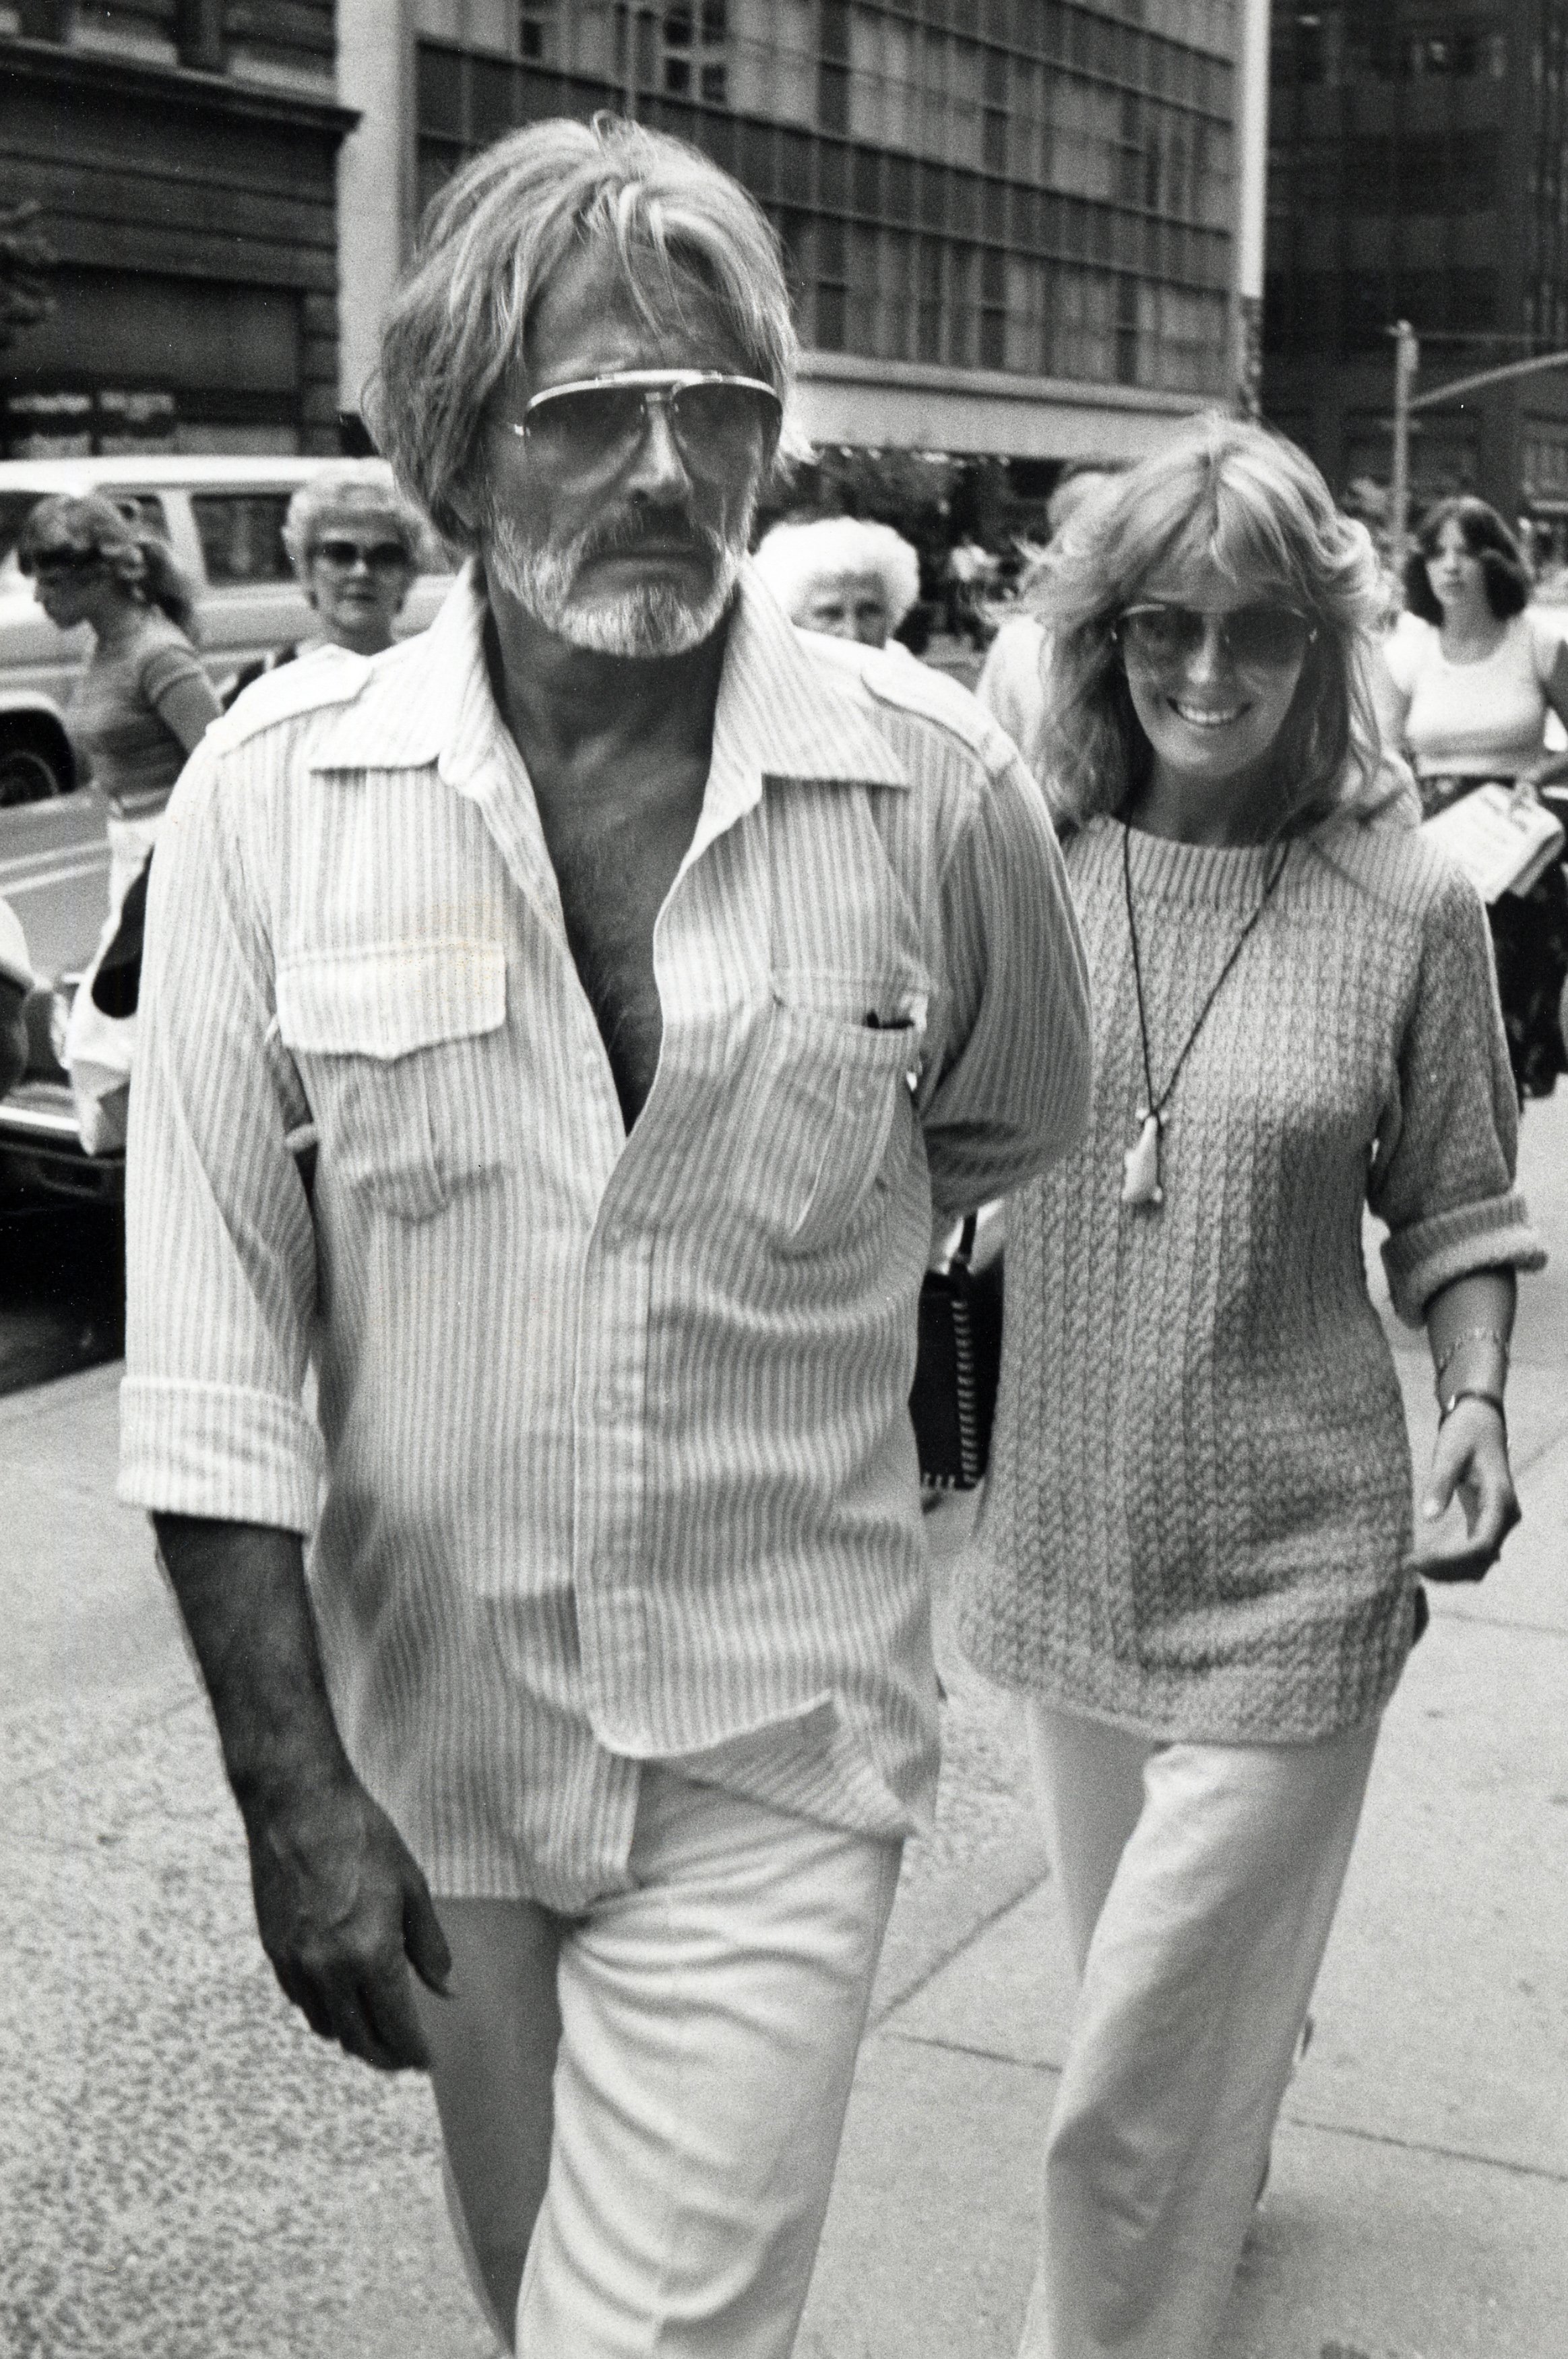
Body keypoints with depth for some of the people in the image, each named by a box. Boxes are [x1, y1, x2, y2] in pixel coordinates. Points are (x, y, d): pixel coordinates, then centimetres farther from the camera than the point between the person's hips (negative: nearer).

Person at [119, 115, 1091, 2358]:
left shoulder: (938, 787, -11)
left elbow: (1012, 1124, 11)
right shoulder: (276, 788, -10)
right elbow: (212, 1351, -10)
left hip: (772, 1761, -2)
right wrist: (291, 1789, -13)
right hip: (420, 1733, 2)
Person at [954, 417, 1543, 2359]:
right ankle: (1227, 2176, 57)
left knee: (1136, 2092, -2)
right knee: (1153, 1969, 26)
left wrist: (1474, 1401, -14)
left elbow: (1454, 1214, 2)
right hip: (1057, 1538, 4)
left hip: (1286, 1574, -4)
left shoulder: (1405, 910, -9)